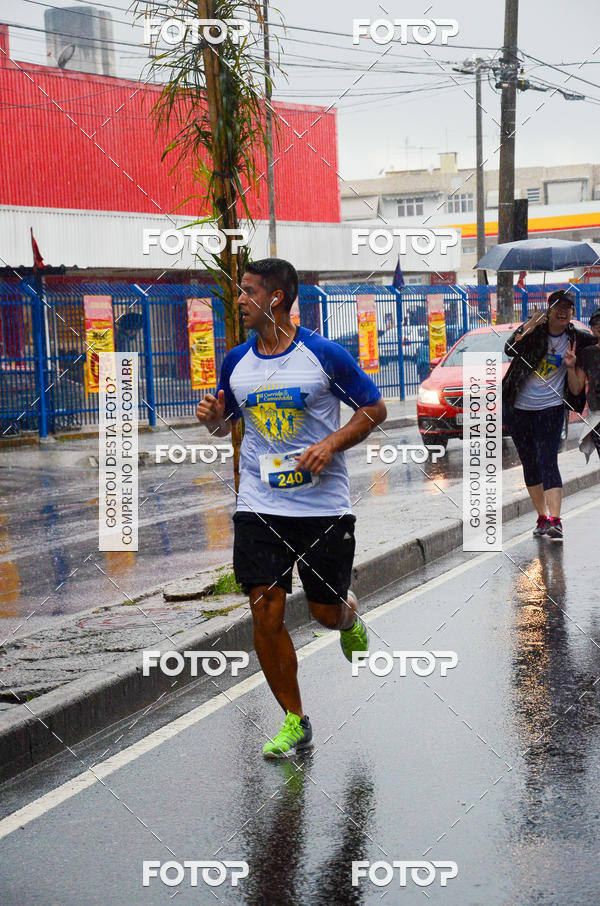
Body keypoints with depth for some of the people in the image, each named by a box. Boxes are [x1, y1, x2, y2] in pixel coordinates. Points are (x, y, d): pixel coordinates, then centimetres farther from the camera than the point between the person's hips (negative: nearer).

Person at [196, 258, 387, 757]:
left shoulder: (325, 354, -7)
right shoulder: (236, 360, 6)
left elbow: (375, 408, 0)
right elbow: (224, 424, 20)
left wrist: (331, 444, -14)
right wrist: (213, 417, -4)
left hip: (324, 505, -3)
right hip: (260, 505, 3)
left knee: (327, 612, 6)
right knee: (266, 613, -5)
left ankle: (351, 616, 46)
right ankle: (294, 721, 10)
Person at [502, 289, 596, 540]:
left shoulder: (576, 338, -1)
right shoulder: (535, 330, -4)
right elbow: (510, 350, -19)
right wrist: (526, 329, -37)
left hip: (551, 408, -2)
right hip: (519, 407, 2)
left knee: (548, 462, -15)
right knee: (529, 464, 8)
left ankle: (555, 520, -23)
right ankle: (542, 517, 21)